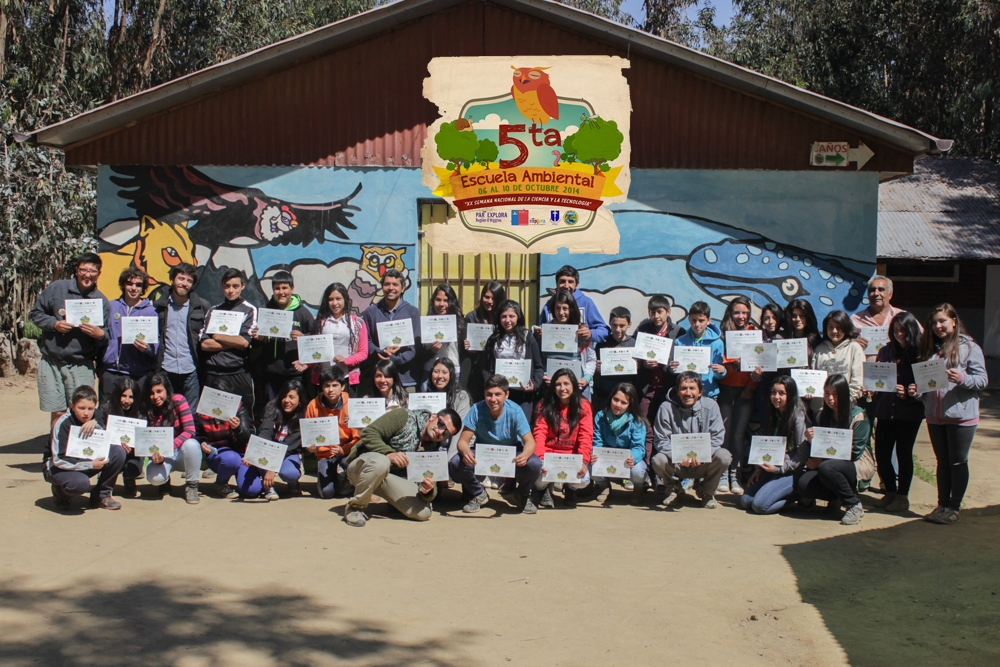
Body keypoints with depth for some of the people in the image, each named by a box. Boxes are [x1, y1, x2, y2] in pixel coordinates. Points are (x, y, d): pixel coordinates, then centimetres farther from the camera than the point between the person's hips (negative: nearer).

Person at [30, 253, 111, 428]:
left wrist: (100, 334, -17)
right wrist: (54, 324, -10)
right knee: (57, 413, 4)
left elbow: (106, 339, 6)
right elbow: (35, 313, 8)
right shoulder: (56, 288, 2)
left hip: (81, 366, 0)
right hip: (51, 362, 0)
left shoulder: (102, 302, 4)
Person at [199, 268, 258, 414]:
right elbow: (204, 344, 1)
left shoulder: (250, 310, 2)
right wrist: (234, 343, -6)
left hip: (239, 374, -3)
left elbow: (244, 342, -10)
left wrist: (217, 337, 0)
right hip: (213, 373, 3)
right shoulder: (213, 311, 12)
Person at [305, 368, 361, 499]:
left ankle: (344, 478, 0)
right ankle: (335, 473, 20)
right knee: (326, 492, -15)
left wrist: (343, 450, -30)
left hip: (346, 452, -2)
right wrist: (311, 446, -15)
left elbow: (358, 437, -12)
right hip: (324, 453, 2)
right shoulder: (313, 406, -7)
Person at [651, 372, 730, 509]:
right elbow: (661, 440, -12)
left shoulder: (710, 406, -6)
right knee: (658, 460, -32)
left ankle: (707, 491, 3)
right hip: (676, 465, -1)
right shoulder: (666, 408, -10)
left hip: (702, 464, 1)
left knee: (724, 456, -28)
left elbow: (717, 437, -8)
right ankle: (674, 490, 4)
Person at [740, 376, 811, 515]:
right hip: (773, 468, 7)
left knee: (760, 505, -21)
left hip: (792, 472, -7)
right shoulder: (771, 414, 10)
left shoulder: (798, 416, -13)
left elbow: (803, 454, -15)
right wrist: (760, 469, 0)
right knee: (745, 501, -5)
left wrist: (778, 468, -19)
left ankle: (797, 495, 3)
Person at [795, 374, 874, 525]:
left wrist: (822, 461, -19)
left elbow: (854, 452, -16)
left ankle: (855, 505, -14)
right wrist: (812, 439, -18)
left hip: (858, 465, -5)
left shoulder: (858, 416, -12)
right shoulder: (823, 415, 5)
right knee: (803, 484, -24)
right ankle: (837, 498, 7)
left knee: (826, 468, -36)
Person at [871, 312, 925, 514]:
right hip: (886, 411, 4)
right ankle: (890, 491, 22)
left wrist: (908, 393, -20)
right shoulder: (886, 351, 9)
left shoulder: (920, 353, -4)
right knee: (881, 453, 3)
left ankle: (903, 496, 16)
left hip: (909, 413, -4)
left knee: (903, 453, 2)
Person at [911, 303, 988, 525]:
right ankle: (942, 504, 20)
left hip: (961, 415, -6)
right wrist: (915, 390, 1)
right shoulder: (930, 349, 12)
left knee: (958, 462, 4)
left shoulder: (969, 347, -6)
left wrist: (962, 378, -26)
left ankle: (954, 507, 12)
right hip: (935, 415, 6)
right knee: (942, 462, 13)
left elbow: (982, 380, -9)